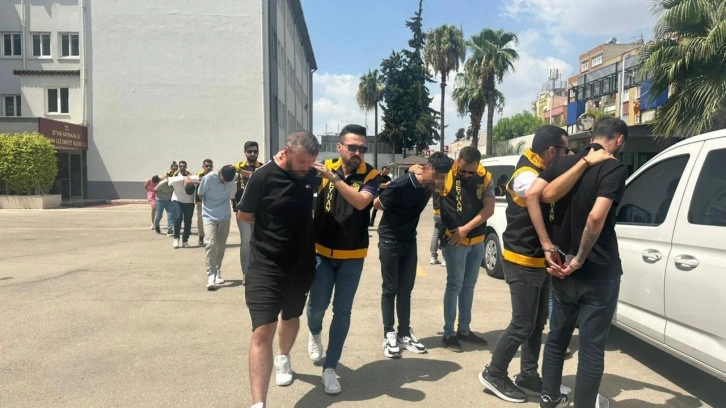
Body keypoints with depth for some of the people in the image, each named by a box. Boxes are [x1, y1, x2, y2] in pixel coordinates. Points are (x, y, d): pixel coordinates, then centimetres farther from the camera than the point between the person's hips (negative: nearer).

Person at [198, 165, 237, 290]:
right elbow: (200, 194, -4)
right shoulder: (208, 178, -19)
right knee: (211, 243, -17)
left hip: (225, 217, 3)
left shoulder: (232, 178, -9)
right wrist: (210, 206, 0)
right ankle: (211, 276, -17)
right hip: (209, 216, -3)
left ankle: (218, 272, 26)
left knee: (221, 246, 9)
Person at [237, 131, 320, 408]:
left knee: (291, 317, 23)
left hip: (301, 264, 5)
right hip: (266, 265, -5)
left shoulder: (311, 174, -2)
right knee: (262, 331, -11)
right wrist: (273, 223, -3)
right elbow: (243, 214, -5)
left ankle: (283, 358, 52)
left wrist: (295, 222, 3)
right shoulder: (263, 177, -17)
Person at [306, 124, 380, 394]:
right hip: (322, 251, 0)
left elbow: (361, 201, -25)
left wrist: (333, 178, -33)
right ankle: (314, 333, 38)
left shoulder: (371, 175, -8)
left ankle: (330, 368, 19)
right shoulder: (325, 168, -3)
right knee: (318, 304, 0)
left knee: (342, 312, 4)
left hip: (353, 256, 0)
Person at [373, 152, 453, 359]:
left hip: (409, 241, 6)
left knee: (406, 289, 10)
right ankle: (389, 335, 11)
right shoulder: (401, 185, -26)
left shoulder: (429, 186, -7)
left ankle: (404, 333, 19)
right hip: (389, 241, -6)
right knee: (390, 289, 1)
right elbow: (377, 204, -9)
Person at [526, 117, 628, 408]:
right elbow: (596, 217, -25)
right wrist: (579, 260, -14)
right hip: (599, 273, -6)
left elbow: (532, 195, -8)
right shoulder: (614, 168, -11)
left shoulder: (563, 163, 6)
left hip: (562, 271, 6)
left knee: (557, 336, 19)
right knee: (592, 345, 7)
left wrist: (548, 246, -7)